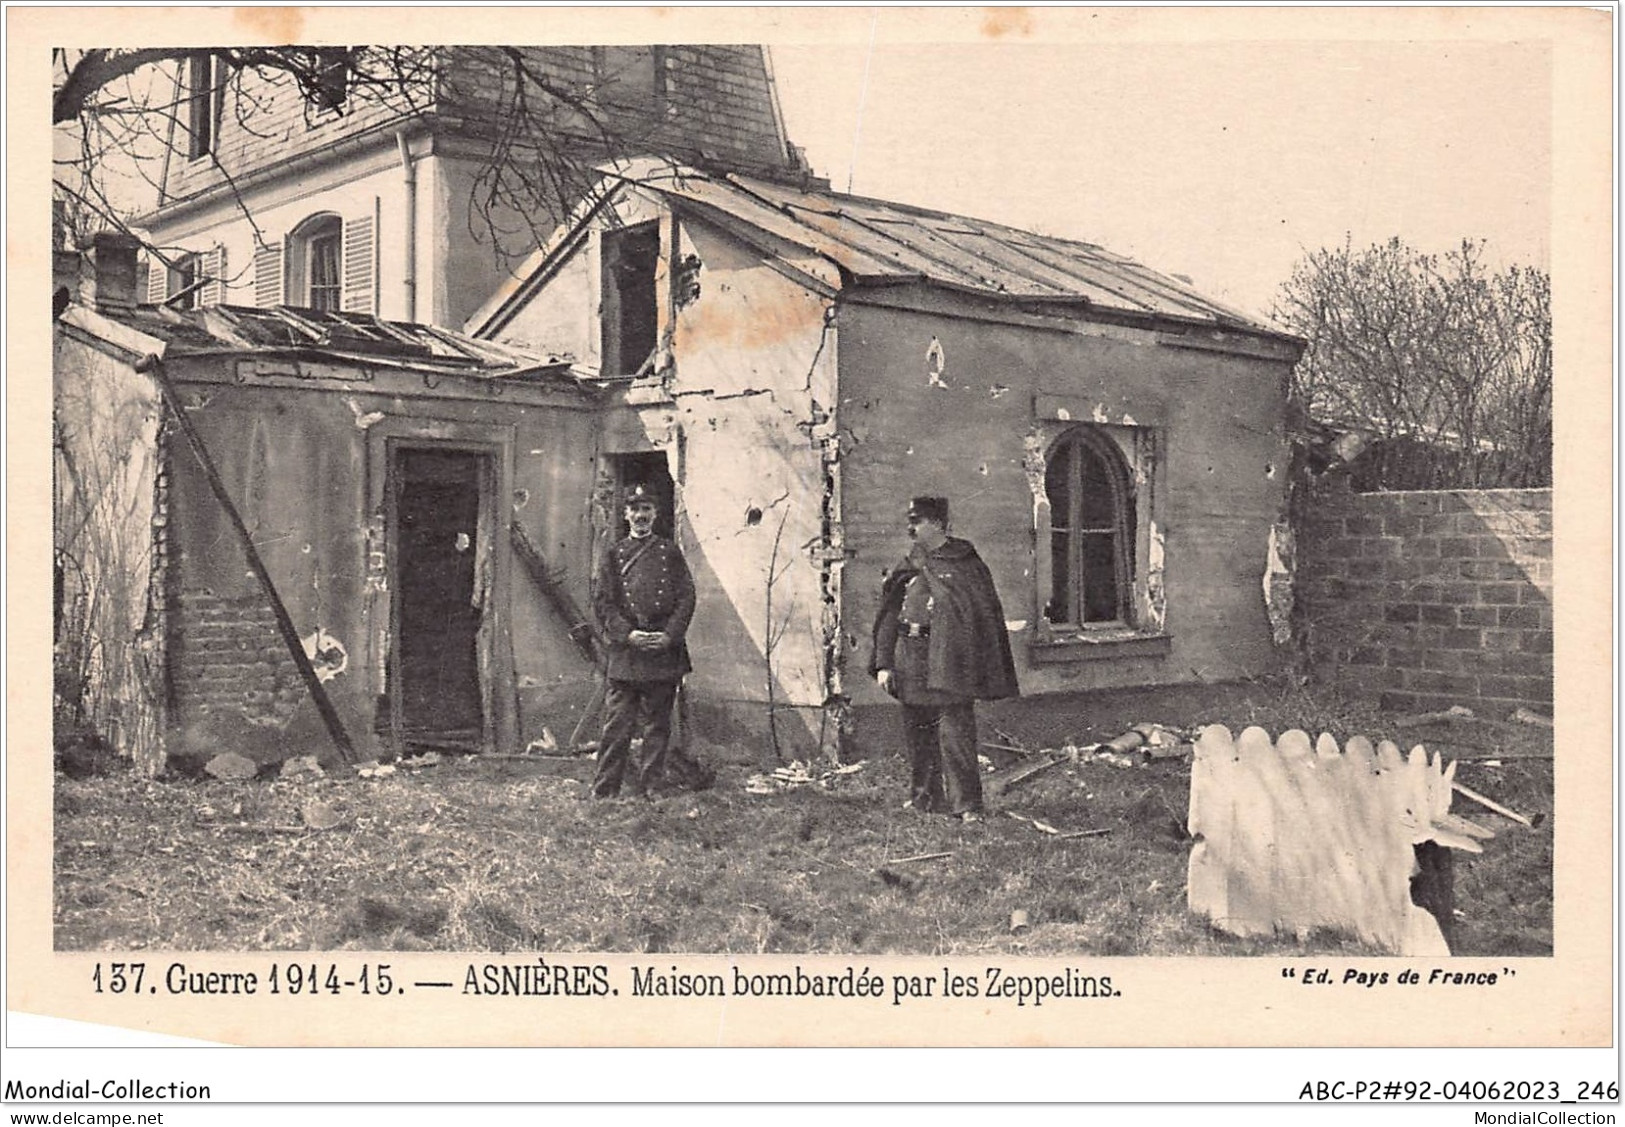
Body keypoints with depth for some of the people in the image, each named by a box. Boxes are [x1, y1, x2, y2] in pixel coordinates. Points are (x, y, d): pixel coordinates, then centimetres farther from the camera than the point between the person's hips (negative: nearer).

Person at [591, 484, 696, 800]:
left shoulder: (670, 552, 9)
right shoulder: (614, 555, 9)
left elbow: (686, 597, 4)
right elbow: (602, 602, 2)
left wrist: (670, 635, -10)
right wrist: (628, 634, -11)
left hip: (664, 650, 1)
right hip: (624, 653, -1)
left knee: (657, 726, 5)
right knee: (616, 724, -3)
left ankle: (649, 791, 13)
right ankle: (603, 791, 2)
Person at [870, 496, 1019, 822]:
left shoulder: (965, 565, -3)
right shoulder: (907, 568, 12)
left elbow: (986, 615, -3)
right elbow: (889, 617, 13)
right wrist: (883, 663, 6)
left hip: (947, 661, -6)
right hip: (911, 658, 6)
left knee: (953, 732, -10)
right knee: (916, 734, 12)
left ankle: (966, 805, -5)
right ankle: (923, 796, 26)